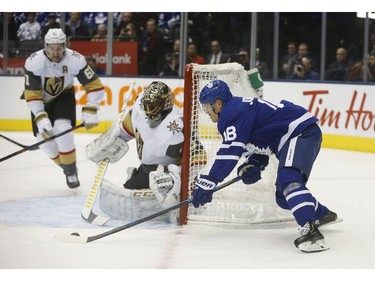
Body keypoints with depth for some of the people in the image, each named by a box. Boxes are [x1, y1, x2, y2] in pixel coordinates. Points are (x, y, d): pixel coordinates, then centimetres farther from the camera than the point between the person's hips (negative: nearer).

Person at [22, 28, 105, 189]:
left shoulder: (75, 60, -28)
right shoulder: (33, 62, -30)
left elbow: (95, 86, -21)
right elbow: (32, 95, -28)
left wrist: (90, 112, -29)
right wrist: (41, 119, -37)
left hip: (64, 96, -1)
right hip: (41, 99, 1)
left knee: (62, 130, -24)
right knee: (44, 137, -6)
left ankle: (72, 171, -4)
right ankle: (67, 169, 20)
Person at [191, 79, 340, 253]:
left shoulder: (234, 113, -13)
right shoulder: (239, 108, 19)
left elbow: (230, 152, -21)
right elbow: (258, 144, 23)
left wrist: (207, 183, -20)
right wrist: (253, 165, 2)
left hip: (302, 132, -11)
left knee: (288, 180, -31)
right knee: (283, 196, 18)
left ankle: (310, 231, -46)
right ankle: (322, 214, 41)